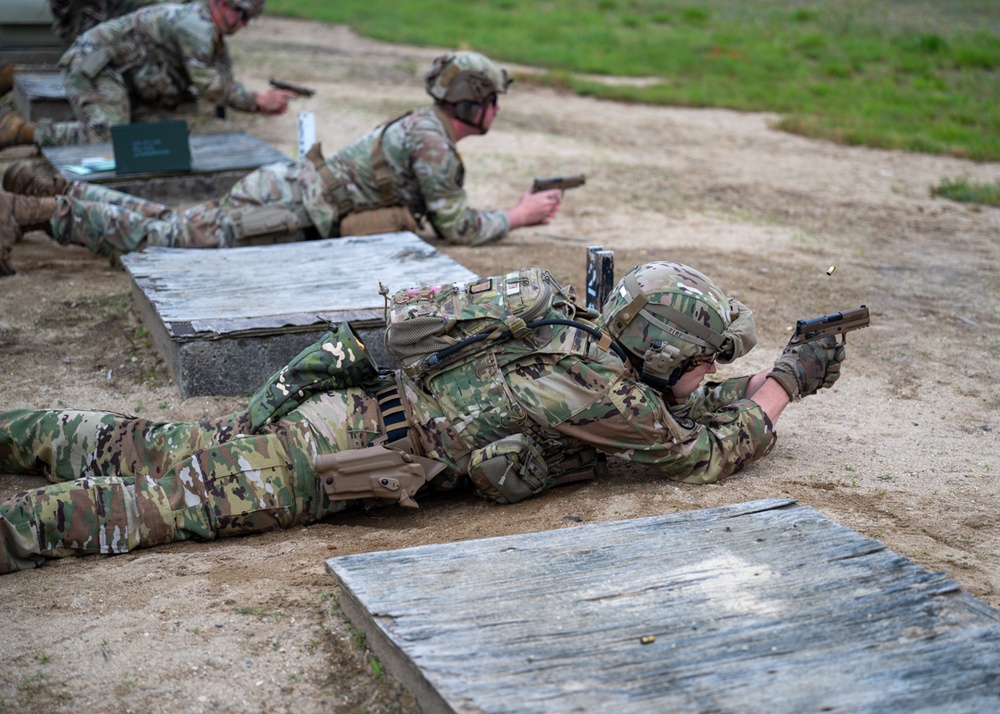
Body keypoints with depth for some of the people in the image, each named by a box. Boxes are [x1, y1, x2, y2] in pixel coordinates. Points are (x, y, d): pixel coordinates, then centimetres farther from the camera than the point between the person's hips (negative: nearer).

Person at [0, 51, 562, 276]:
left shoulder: (425, 128, 15)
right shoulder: (431, 140, -16)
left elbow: (444, 219, 24)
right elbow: (457, 228, -16)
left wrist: (520, 211, 19)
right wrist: (518, 217, -2)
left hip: (288, 187, 9)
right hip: (288, 208, -9)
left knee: (168, 223, 14)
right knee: (161, 238, -7)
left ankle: (49, 193, 17)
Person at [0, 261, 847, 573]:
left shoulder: (585, 329, 13)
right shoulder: (610, 396, -12)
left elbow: (671, 406, 31)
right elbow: (704, 451, 2)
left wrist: (753, 383, 27)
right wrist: (784, 384, 14)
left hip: (350, 399, 8)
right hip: (348, 456, -8)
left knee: (141, 451, 13)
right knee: (161, 501, -10)